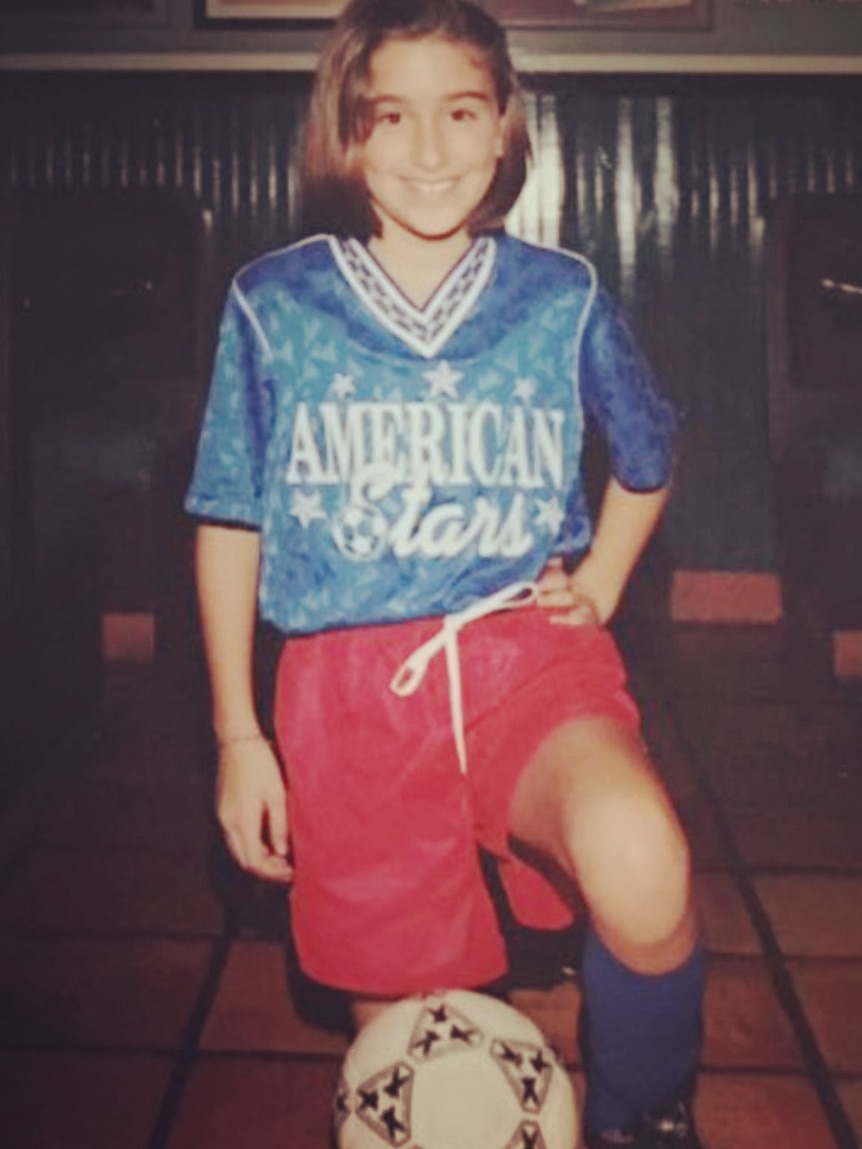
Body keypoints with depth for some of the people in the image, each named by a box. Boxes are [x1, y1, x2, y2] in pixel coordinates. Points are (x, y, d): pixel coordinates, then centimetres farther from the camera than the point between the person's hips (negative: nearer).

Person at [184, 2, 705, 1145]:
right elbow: (229, 524, 8)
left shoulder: (562, 298, 4)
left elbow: (648, 454, 22)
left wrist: (600, 584, 6)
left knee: (640, 867, -30)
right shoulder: (273, 307, 2)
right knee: (398, 1026, 7)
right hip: (349, 682, 1)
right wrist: (237, 736, 6)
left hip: (528, 654, 0)